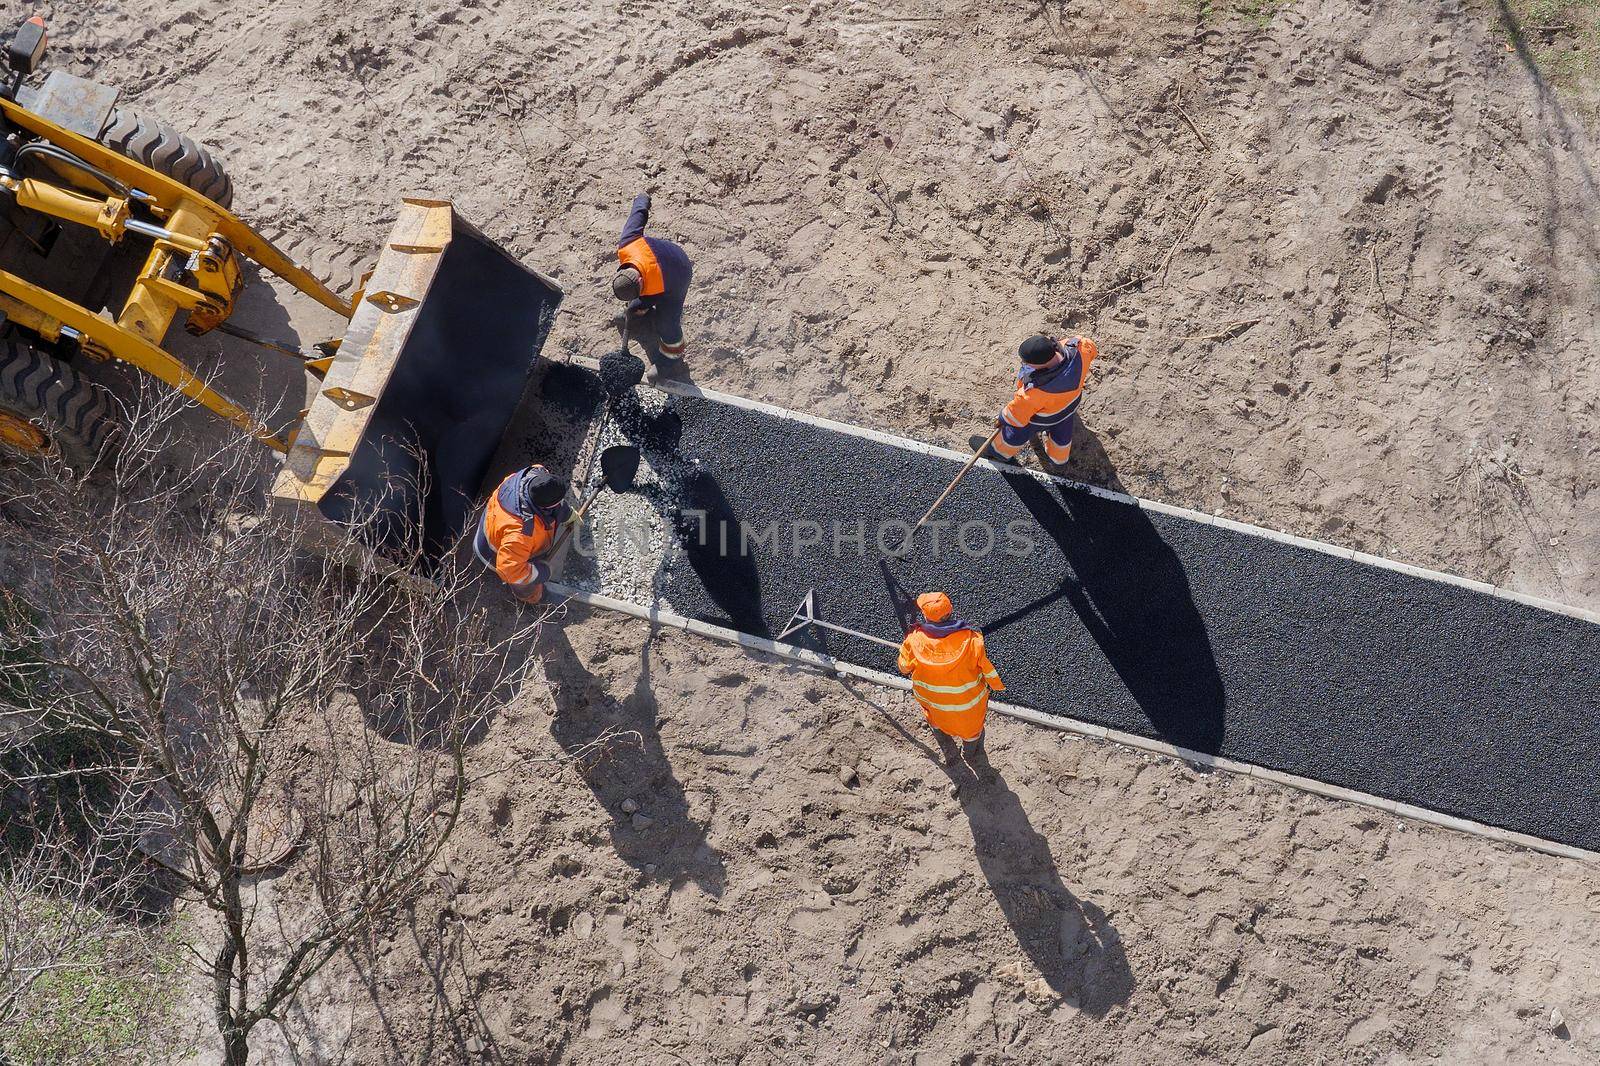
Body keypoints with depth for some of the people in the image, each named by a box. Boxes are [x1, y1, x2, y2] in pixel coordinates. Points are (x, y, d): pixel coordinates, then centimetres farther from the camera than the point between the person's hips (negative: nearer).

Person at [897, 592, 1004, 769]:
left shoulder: (914, 639, -31)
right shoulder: (971, 640, -34)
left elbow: (904, 668, -12)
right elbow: (987, 669, -17)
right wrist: (997, 685, 5)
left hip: (933, 702, 0)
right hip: (968, 703, 0)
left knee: (938, 724, 36)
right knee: (971, 728, 33)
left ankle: (949, 755, 60)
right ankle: (973, 758, 61)